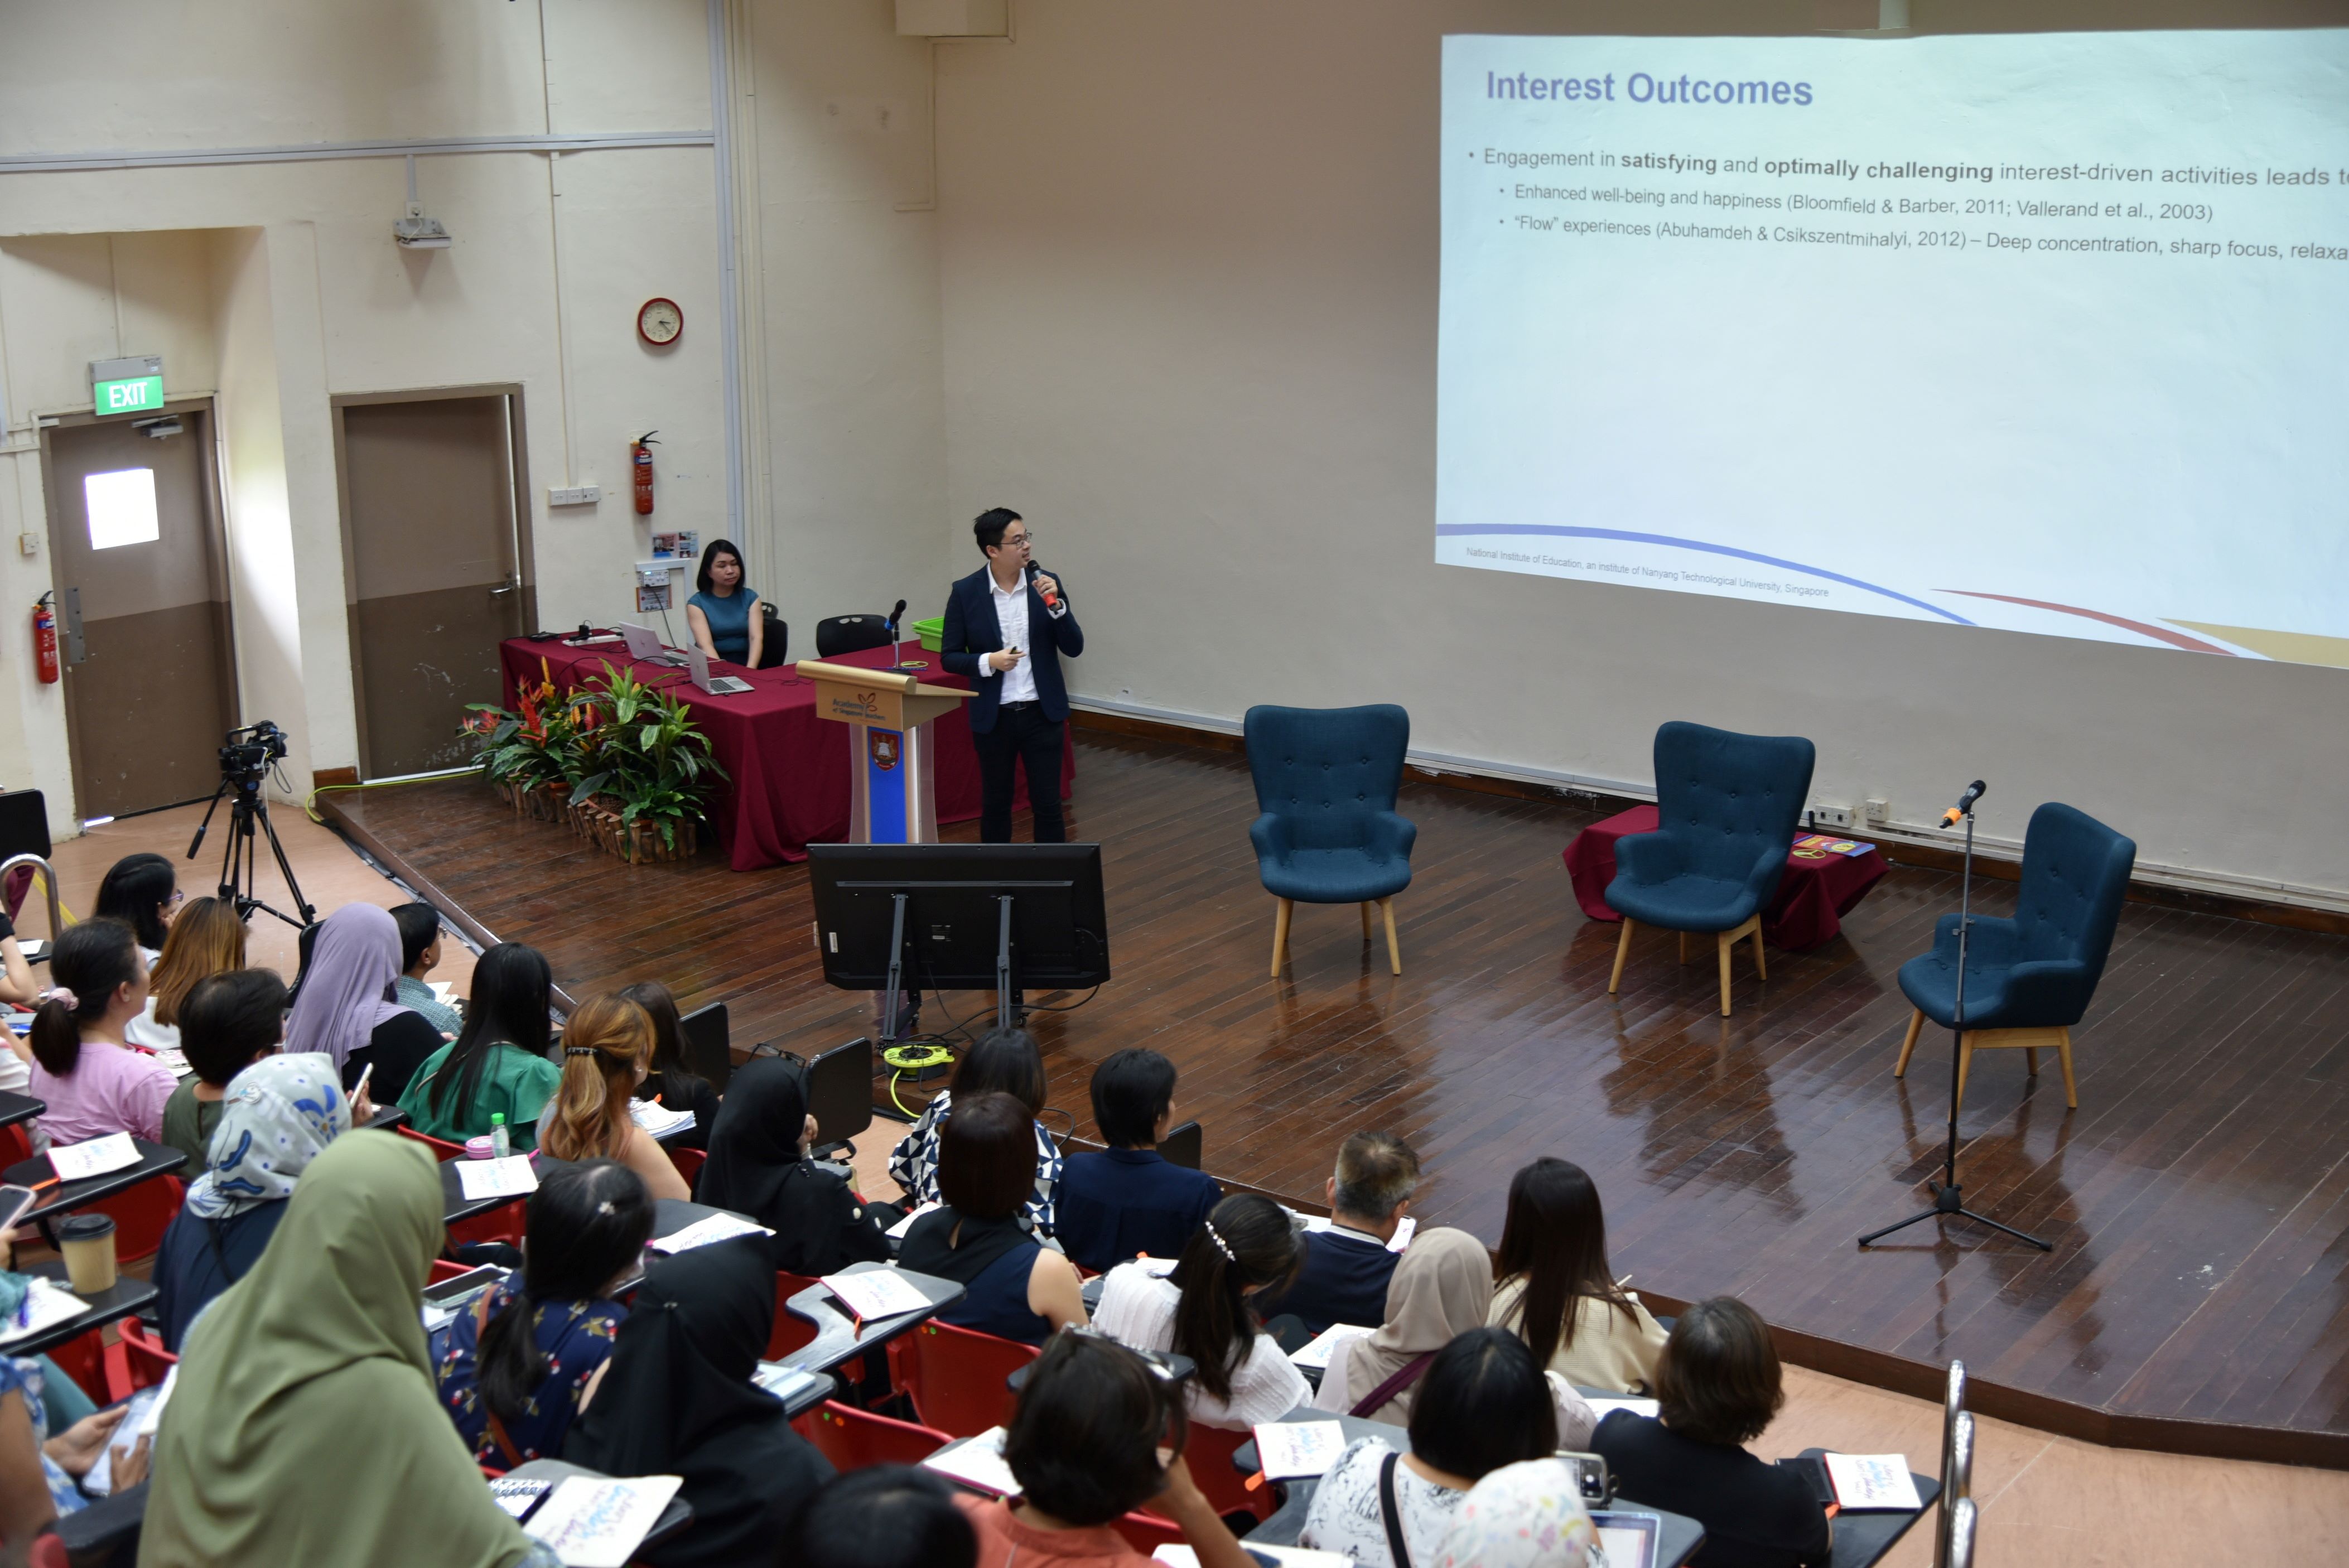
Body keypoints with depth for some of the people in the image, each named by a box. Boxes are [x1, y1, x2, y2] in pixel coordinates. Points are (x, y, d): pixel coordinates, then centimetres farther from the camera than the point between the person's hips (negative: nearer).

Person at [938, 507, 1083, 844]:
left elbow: (1074, 648, -3)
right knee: (995, 804, 12)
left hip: (1042, 713, 1)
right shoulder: (965, 593, -6)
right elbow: (949, 657, -2)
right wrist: (988, 662, -20)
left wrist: (1055, 604, -18)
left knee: (1047, 804, 4)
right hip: (993, 717, -1)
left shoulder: (1046, 584, -2)